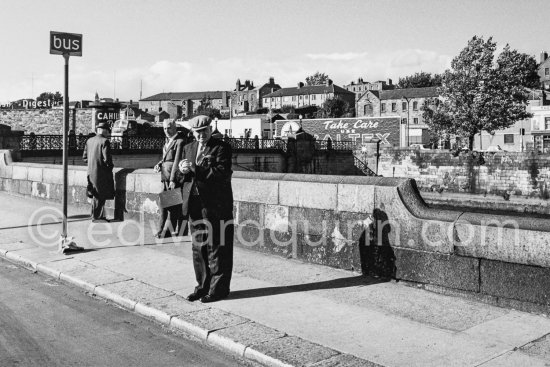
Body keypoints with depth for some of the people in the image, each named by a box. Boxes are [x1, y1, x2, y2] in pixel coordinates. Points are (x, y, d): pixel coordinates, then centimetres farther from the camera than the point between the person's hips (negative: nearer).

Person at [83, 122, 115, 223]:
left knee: (97, 195, 15)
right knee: (100, 196, 0)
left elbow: (84, 158, 14)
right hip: (101, 172, -8)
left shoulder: (89, 141, 10)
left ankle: (96, 215, 21)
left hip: (91, 172, 8)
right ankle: (96, 217, 6)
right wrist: (110, 166, 0)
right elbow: (107, 159, -18)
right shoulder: (104, 141, -13)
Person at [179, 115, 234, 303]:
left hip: (215, 205, -6)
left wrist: (195, 169, -19)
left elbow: (222, 173, -17)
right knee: (198, 247, 12)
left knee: (217, 248, -1)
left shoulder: (221, 148, -5)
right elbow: (186, 174, 19)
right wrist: (184, 170, -5)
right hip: (195, 204, 7)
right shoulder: (188, 148, 16)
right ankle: (203, 286, 23)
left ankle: (218, 289, 9)